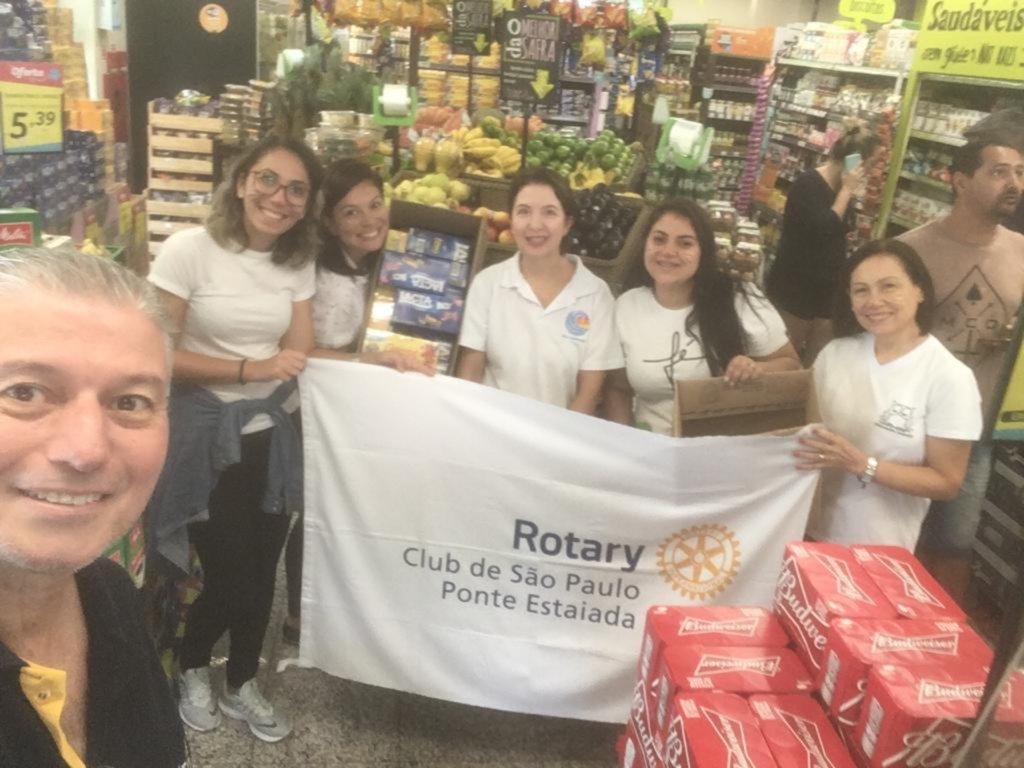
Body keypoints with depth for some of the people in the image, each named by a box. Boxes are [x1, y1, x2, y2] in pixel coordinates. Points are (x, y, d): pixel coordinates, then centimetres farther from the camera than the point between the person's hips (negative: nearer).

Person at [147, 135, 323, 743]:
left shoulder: (299, 261, 2)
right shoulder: (189, 249, -14)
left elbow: (299, 354, 0)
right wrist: (251, 369, -22)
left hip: (273, 433, 5)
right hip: (207, 433, -4)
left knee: (262, 567, 13)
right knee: (229, 571, 3)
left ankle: (241, 686, 38)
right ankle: (191, 669, 37)